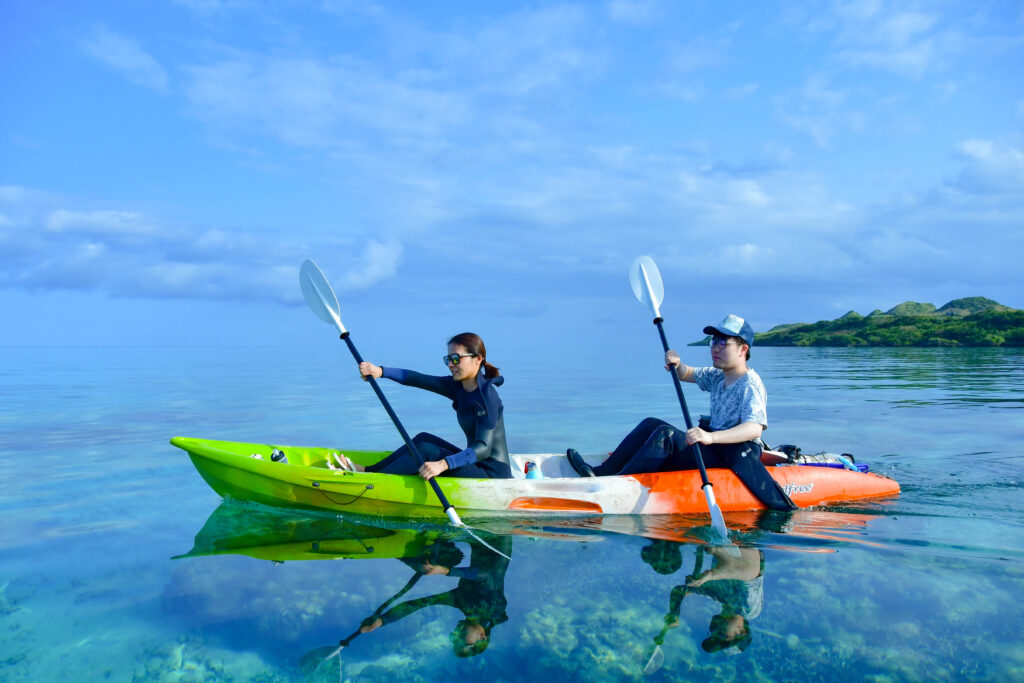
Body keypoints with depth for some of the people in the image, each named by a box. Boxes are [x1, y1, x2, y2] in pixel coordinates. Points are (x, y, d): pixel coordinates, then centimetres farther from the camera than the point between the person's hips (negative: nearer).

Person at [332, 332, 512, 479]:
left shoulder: (486, 395, -21)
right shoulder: (458, 386, 6)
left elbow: (483, 448, -28)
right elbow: (418, 379, -1)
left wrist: (443, 464, -38)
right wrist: (380, 371, -13)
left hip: (492, 474, -9)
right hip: (476, 465, 9)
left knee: (425, 450, -16)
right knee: (423, 438, 4)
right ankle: (368, 470, 7)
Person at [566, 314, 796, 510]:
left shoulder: (750, 385, -16)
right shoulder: (718, 376, 10)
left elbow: (755, 429, -31)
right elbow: (687, 375, 25)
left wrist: (710, 437, -44)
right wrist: (677, 366, -1)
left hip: (733, 457, -10)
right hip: (714, 447, 10)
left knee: (665, 434, -25)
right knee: (651, 424, 5)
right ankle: (602, 472, -2)